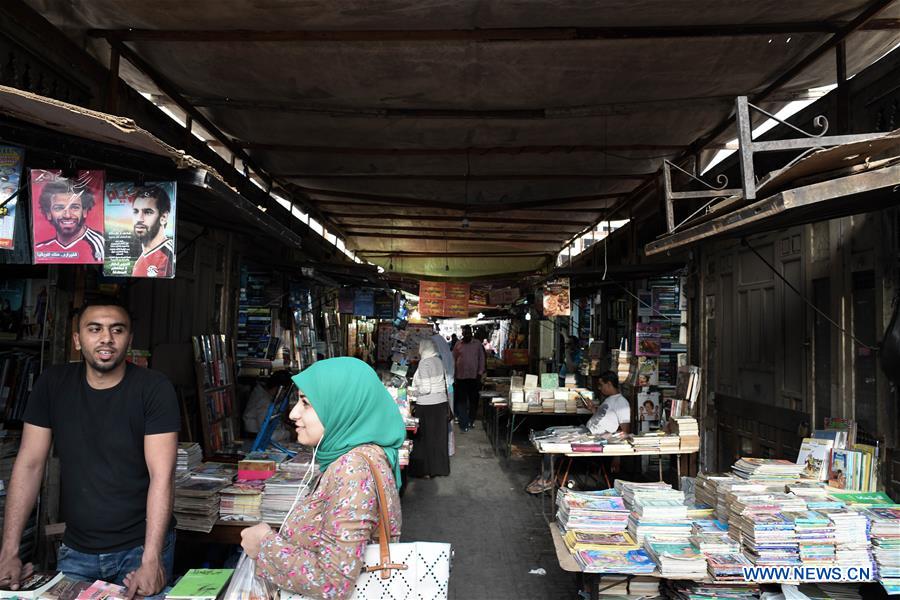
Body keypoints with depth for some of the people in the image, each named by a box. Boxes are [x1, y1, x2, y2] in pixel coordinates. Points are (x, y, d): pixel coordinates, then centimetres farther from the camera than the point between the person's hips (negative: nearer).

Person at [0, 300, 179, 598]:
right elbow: (29, 465, -2)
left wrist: (151, 561, -27)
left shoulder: (154, 389, -15)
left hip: (141, 545, -3)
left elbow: (161, 476, -20)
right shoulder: (53, 384, -3)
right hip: (76, 549, 3)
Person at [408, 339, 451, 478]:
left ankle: (426, 470, 15)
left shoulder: (424, 363, -15)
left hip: (427, 405, -7)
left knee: (426, 438, 6)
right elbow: (442, 383, 9)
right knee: (439, 437, 15)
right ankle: (440, 467, 25)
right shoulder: (438, 361, 6)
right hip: (442, 403, 7)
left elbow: (425, 389, -18)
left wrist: (413, 392, -2)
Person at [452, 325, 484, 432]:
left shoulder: (477, 344, 3)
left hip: (474, 376, 0)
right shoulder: (458, 344, 4)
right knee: (461, 400, -3)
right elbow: (453, 359, 8)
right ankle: (464, 424, 1)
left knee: (473, 400, 6)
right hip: (461, 377, 0)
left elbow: (481, 359, 5)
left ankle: (470, 421, 21)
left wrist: (480, 373, -1)